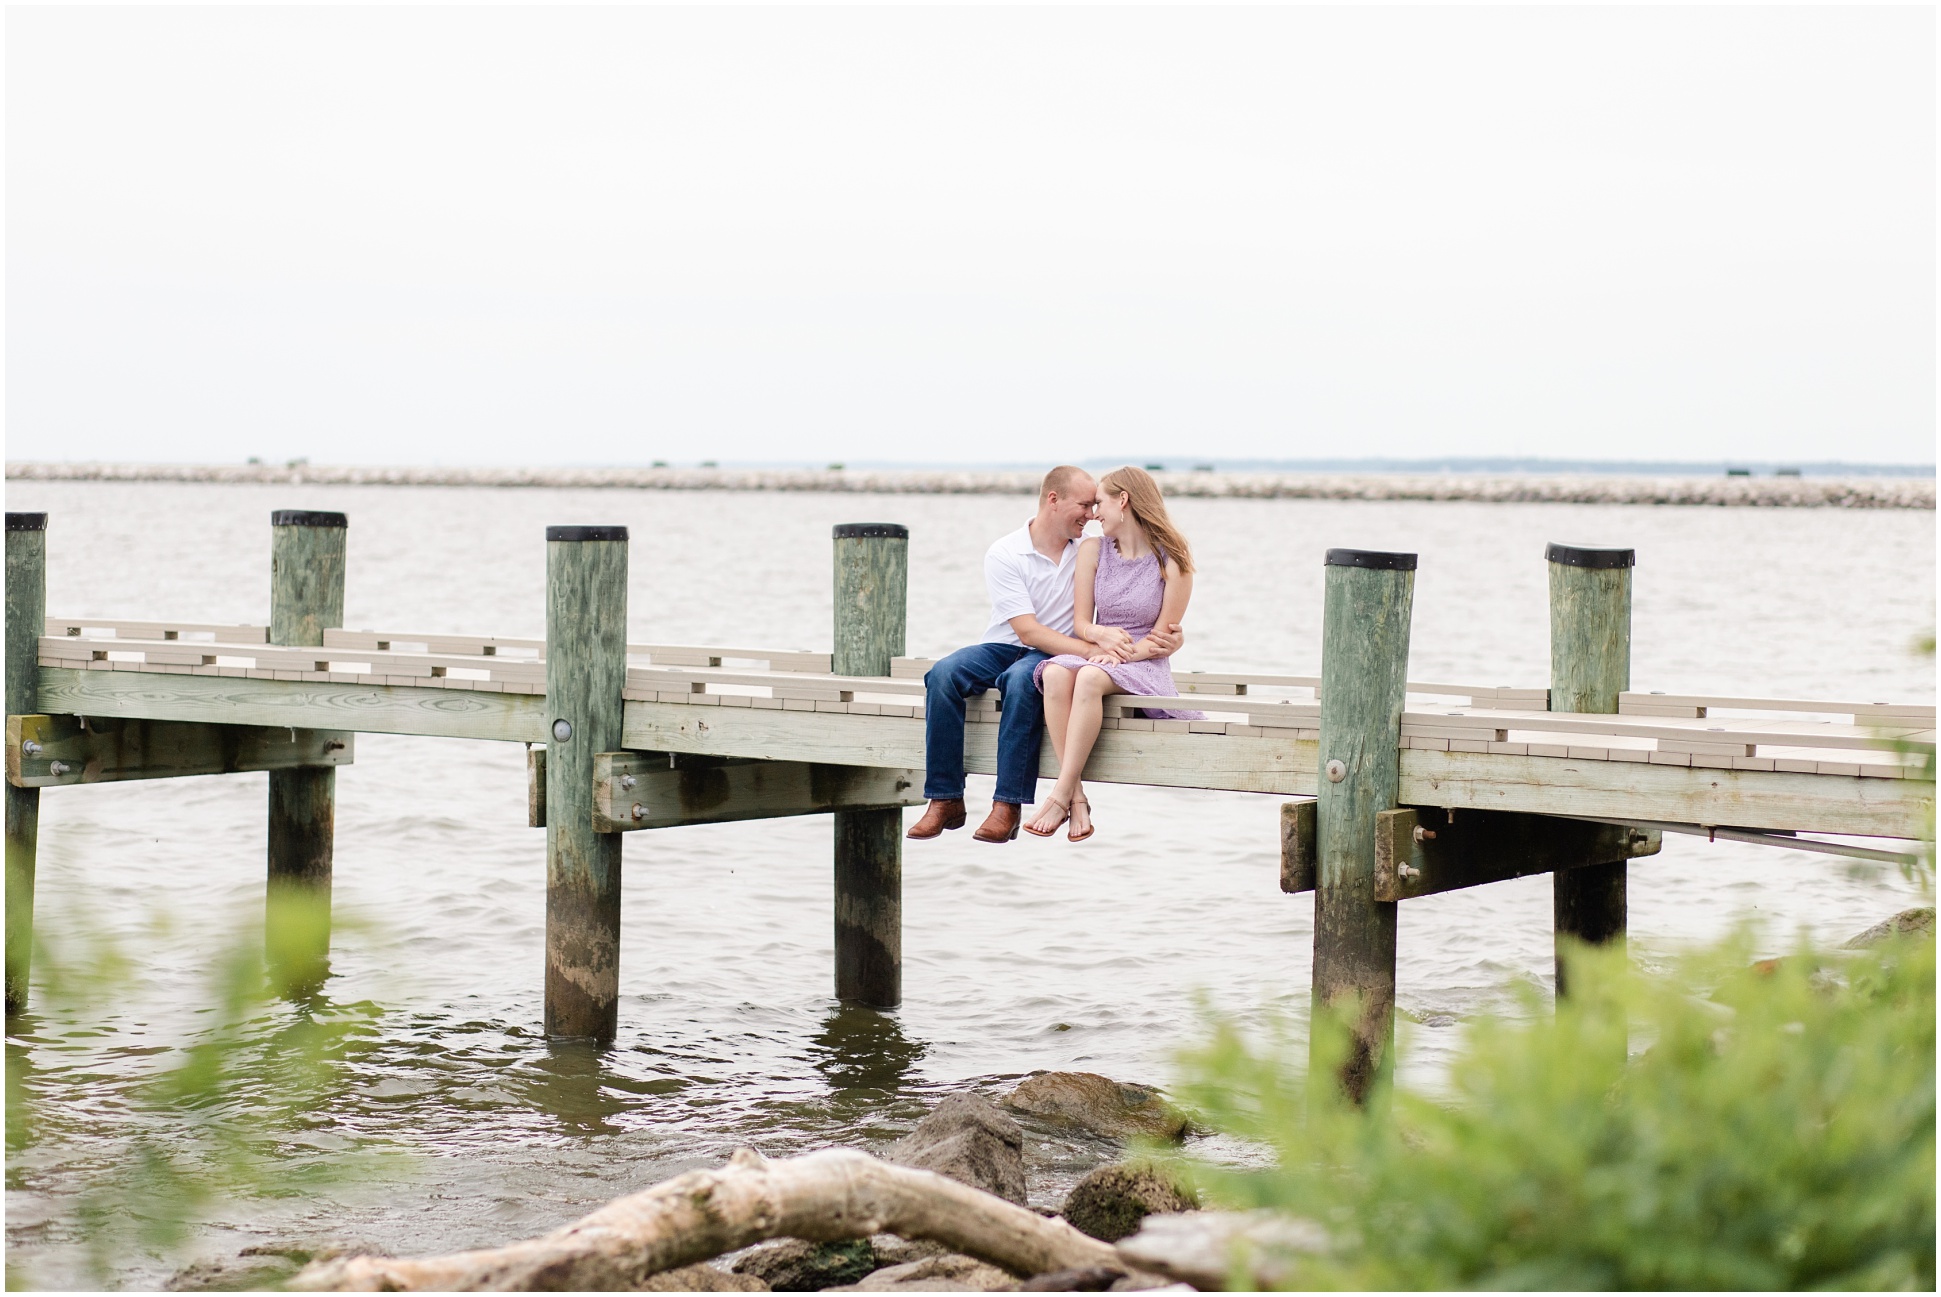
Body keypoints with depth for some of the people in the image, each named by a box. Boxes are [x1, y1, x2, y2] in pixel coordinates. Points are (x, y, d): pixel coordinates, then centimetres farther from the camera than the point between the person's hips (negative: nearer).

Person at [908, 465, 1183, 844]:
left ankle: (1008, 805, -36)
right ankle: (945, 800, -26)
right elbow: (1028, 630, -16)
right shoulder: (1004, 554, -8)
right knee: (943, 675, -30)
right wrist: (1091, 650, -27)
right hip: (1003, 648, 0)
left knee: (1022, 680, -36)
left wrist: (1167, 635, -20)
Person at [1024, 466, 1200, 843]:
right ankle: (1077, 799, -36)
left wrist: (1123, 652, -18)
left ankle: (1060, 795, -38)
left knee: (1091, 677, -38)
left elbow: (1164, 639, -4)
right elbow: (1081, 621, 9)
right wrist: (1101, 635, -14)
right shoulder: (1093, 550, 10)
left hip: (1143, 665, -4)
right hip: (1096, 653, 4)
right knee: (1056, 673, -33)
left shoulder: (1172, 560, -3)